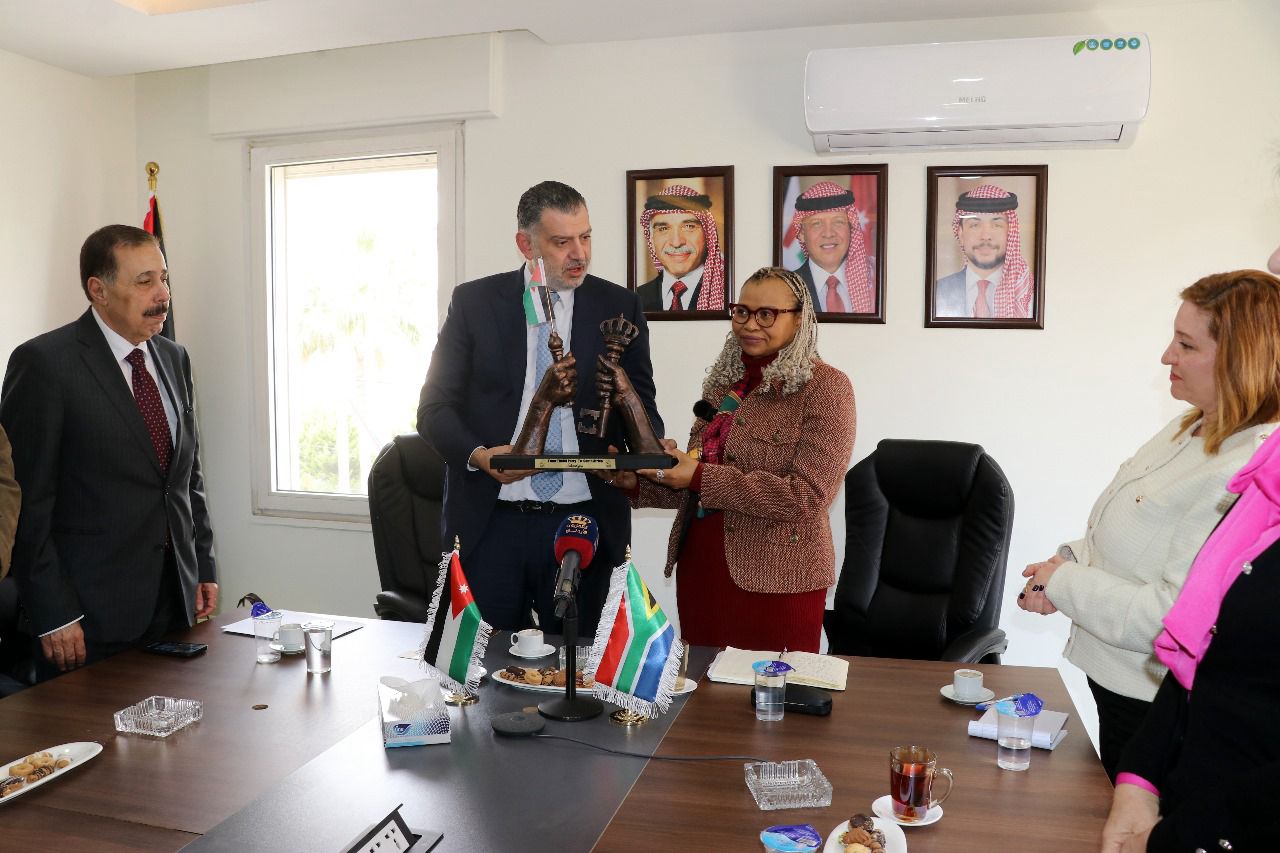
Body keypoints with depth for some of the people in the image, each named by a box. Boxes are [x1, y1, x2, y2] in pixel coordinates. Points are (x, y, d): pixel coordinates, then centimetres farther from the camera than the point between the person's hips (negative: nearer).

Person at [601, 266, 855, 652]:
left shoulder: (824, 387, -9)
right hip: (700, 566, 6)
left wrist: (701, 477, -18)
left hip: (776, 580, -5)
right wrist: (638, 484, -1)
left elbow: (808, 496, -18)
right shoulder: (724, 381, 9)